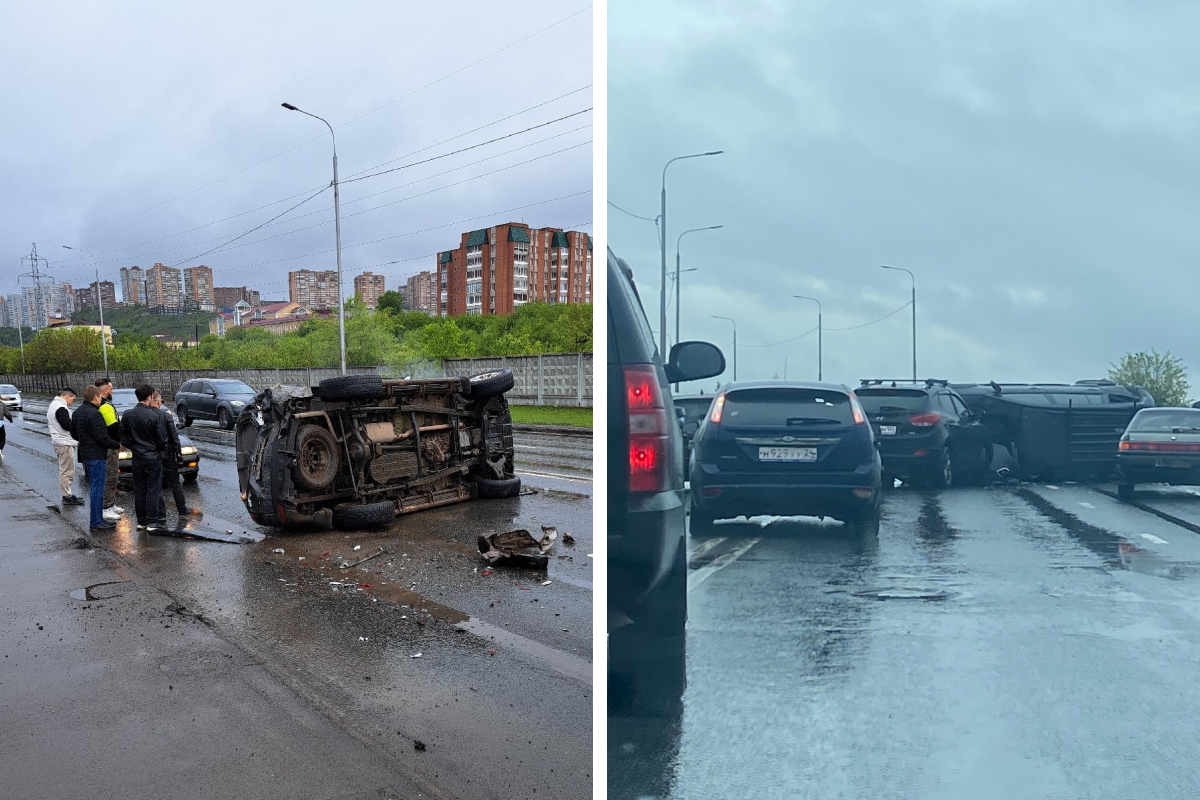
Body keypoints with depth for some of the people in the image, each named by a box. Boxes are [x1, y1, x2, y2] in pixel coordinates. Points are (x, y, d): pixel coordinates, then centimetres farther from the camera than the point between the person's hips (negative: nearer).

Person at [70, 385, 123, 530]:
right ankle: (96, 522, 0)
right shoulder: (94, 414, -20)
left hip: (85, 455, 10)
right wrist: (118, 445, -9)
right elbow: (103, 438, -22)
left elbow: (74, 434, 21)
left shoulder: (77, 413, 12)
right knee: (97, 489, -4)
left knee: (95, 487, 17)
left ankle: (98, 518, 23)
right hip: (97, 456, -10)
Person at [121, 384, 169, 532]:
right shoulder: (156, 416, -16)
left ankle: (141, 522, 17)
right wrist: (162, 450, 8)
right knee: (153, 491, 2)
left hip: (137, 458, 5)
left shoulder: (127, 415, -1)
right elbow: (162, 439, -11)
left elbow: (124, 438, 4)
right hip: (153, 458, -4)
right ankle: (153, 522, 3)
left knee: (139, 491, 11)